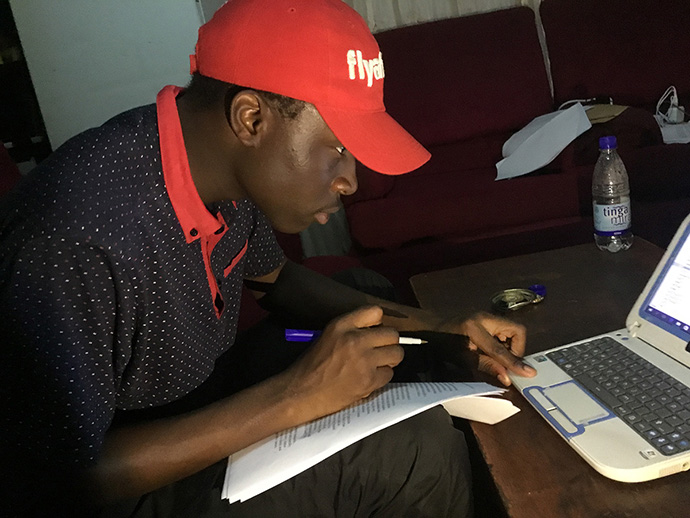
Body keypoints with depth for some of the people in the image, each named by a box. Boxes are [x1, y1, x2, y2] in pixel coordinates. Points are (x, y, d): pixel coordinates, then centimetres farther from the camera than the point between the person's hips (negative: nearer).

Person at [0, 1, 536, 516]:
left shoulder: (229, 164, -11)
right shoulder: (72, 239, -34)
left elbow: (271, 277, 7)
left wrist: (433, 330, -3)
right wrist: (295, 396, -32)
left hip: (206, 399, 7)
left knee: (431, 435, -4)